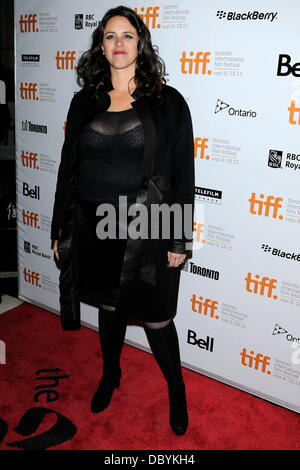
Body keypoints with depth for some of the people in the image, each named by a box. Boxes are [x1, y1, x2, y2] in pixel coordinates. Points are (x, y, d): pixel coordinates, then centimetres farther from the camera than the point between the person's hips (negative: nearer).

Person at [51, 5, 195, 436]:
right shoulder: (85, 102, 5)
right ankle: (110, 375, 47)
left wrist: (180, 239, -8)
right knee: (109, 307, 20)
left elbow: (183, 175, -5)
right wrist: (60, 230, 7)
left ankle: (177, 390, 33)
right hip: (94, 226, 3)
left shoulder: (168, 102, -4)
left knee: (156, 318, 6)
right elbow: (68, 167, 8)